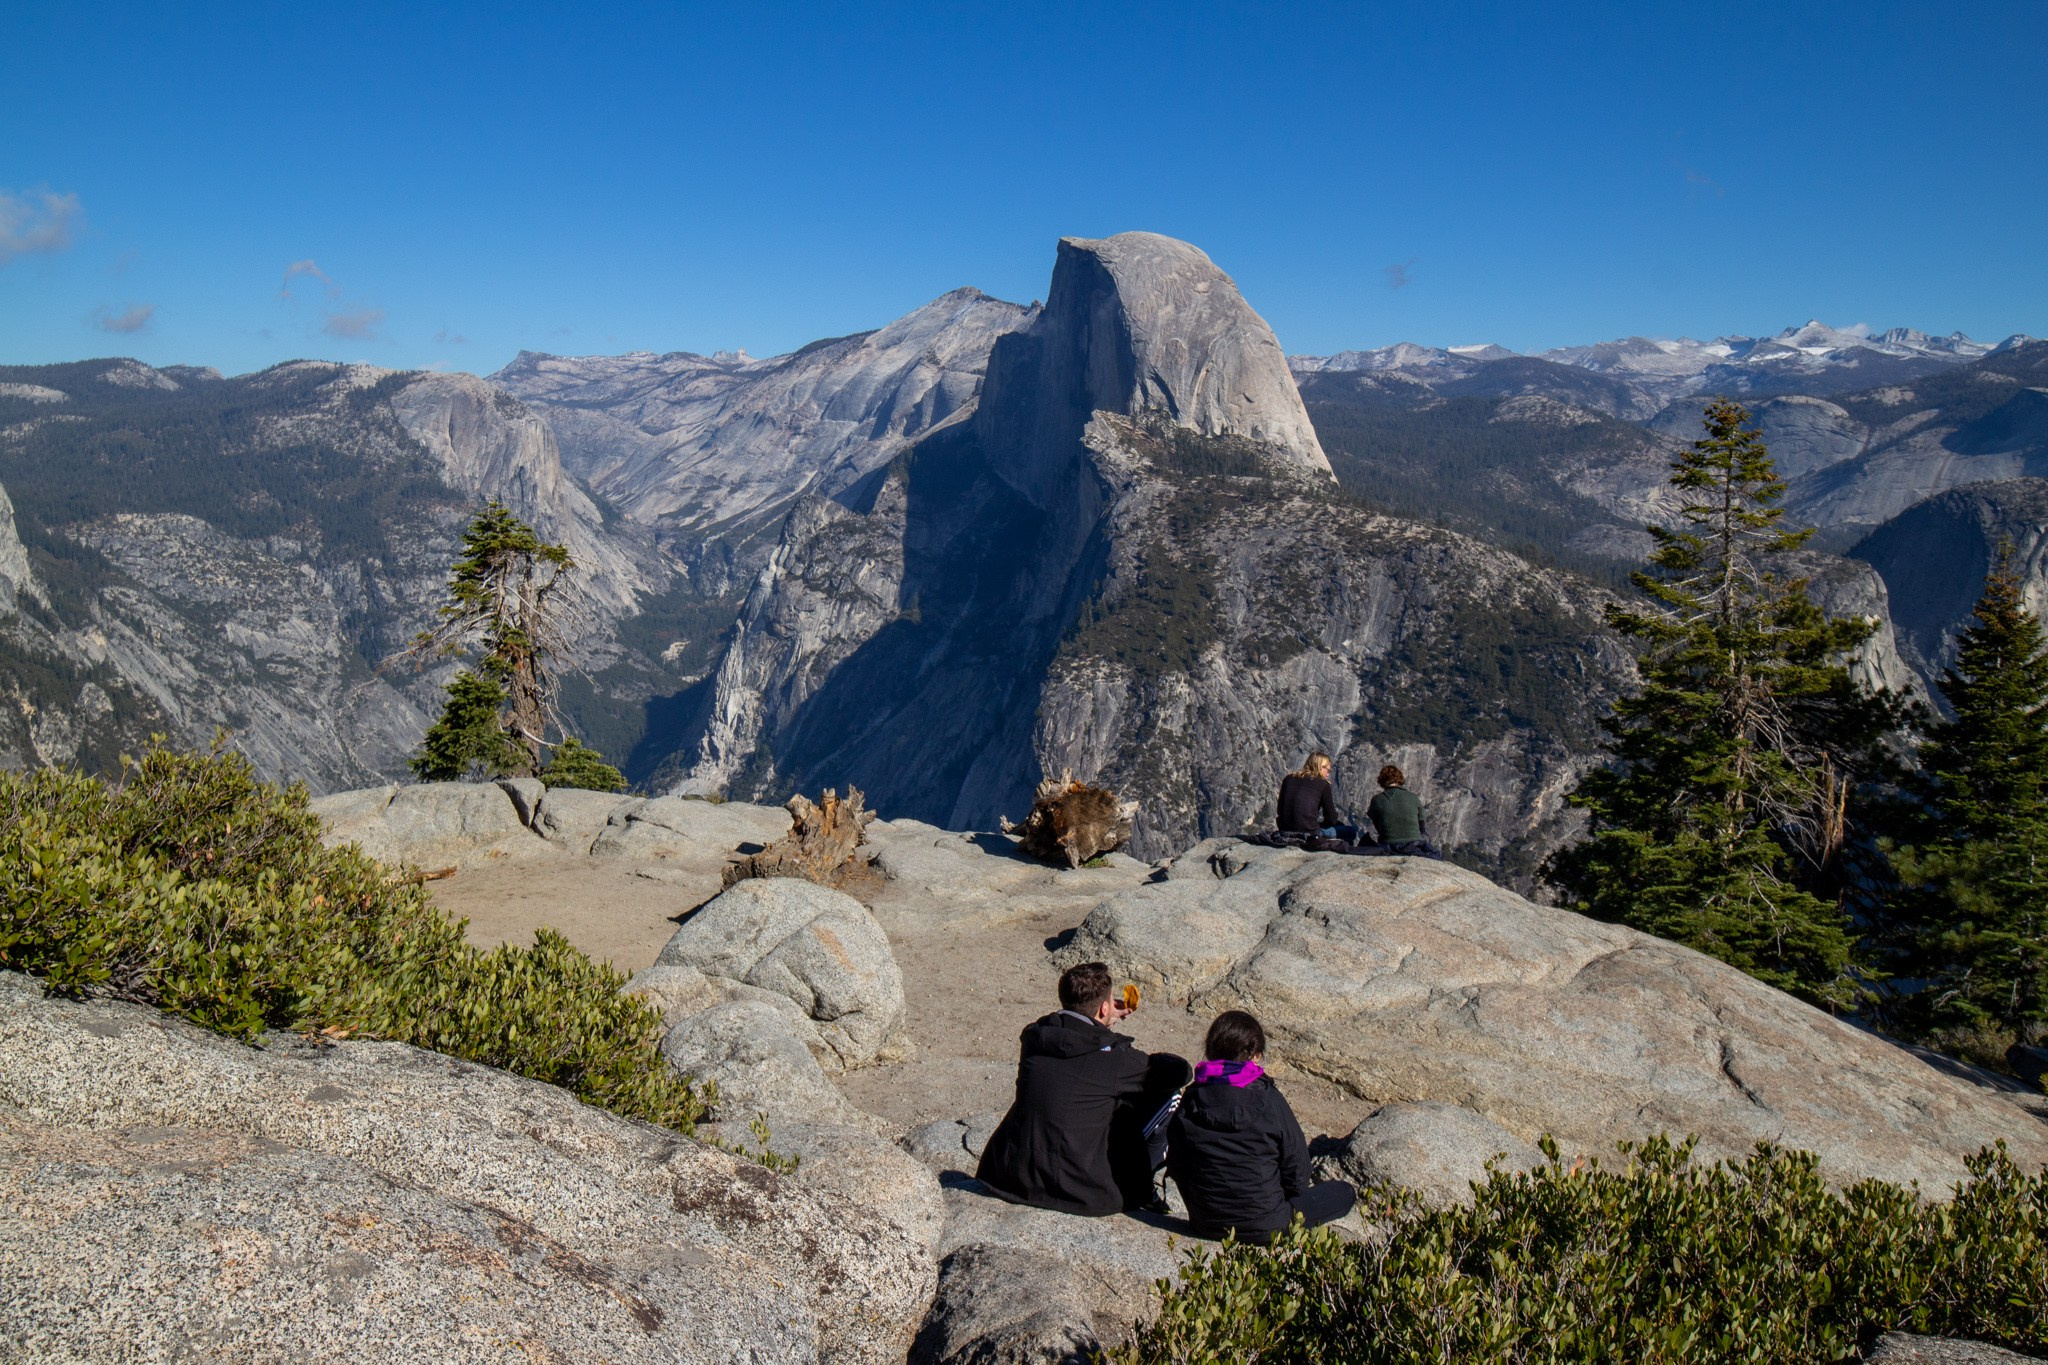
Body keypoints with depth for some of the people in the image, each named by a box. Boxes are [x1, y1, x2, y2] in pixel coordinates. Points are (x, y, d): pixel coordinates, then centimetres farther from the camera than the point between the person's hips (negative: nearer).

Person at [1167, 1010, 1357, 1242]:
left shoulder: (1189, 1102, -10)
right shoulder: (1269, 1100, -20)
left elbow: (1176, 1166, -2)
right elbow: (1296, 1160, -8)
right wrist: (1298, 1188, 15)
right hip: (1263, 1227, -5)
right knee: (1344, 1193, 11)